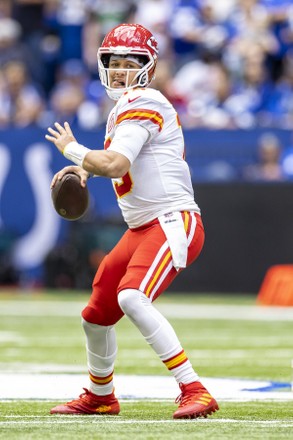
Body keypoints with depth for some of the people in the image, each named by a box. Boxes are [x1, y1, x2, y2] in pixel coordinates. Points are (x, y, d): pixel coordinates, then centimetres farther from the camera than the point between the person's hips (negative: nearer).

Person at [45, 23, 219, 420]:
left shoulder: (142, 104, -12)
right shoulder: (123, 109, 17)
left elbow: (115, 165, -24)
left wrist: (71, 149, -7)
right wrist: (85, 168, 14)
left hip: (173, 222, -10)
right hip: (142, 229, 10)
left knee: (132, 297, -32)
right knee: (96, 314, 18)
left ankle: (194, 391, -33)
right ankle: (100, 396, 43)